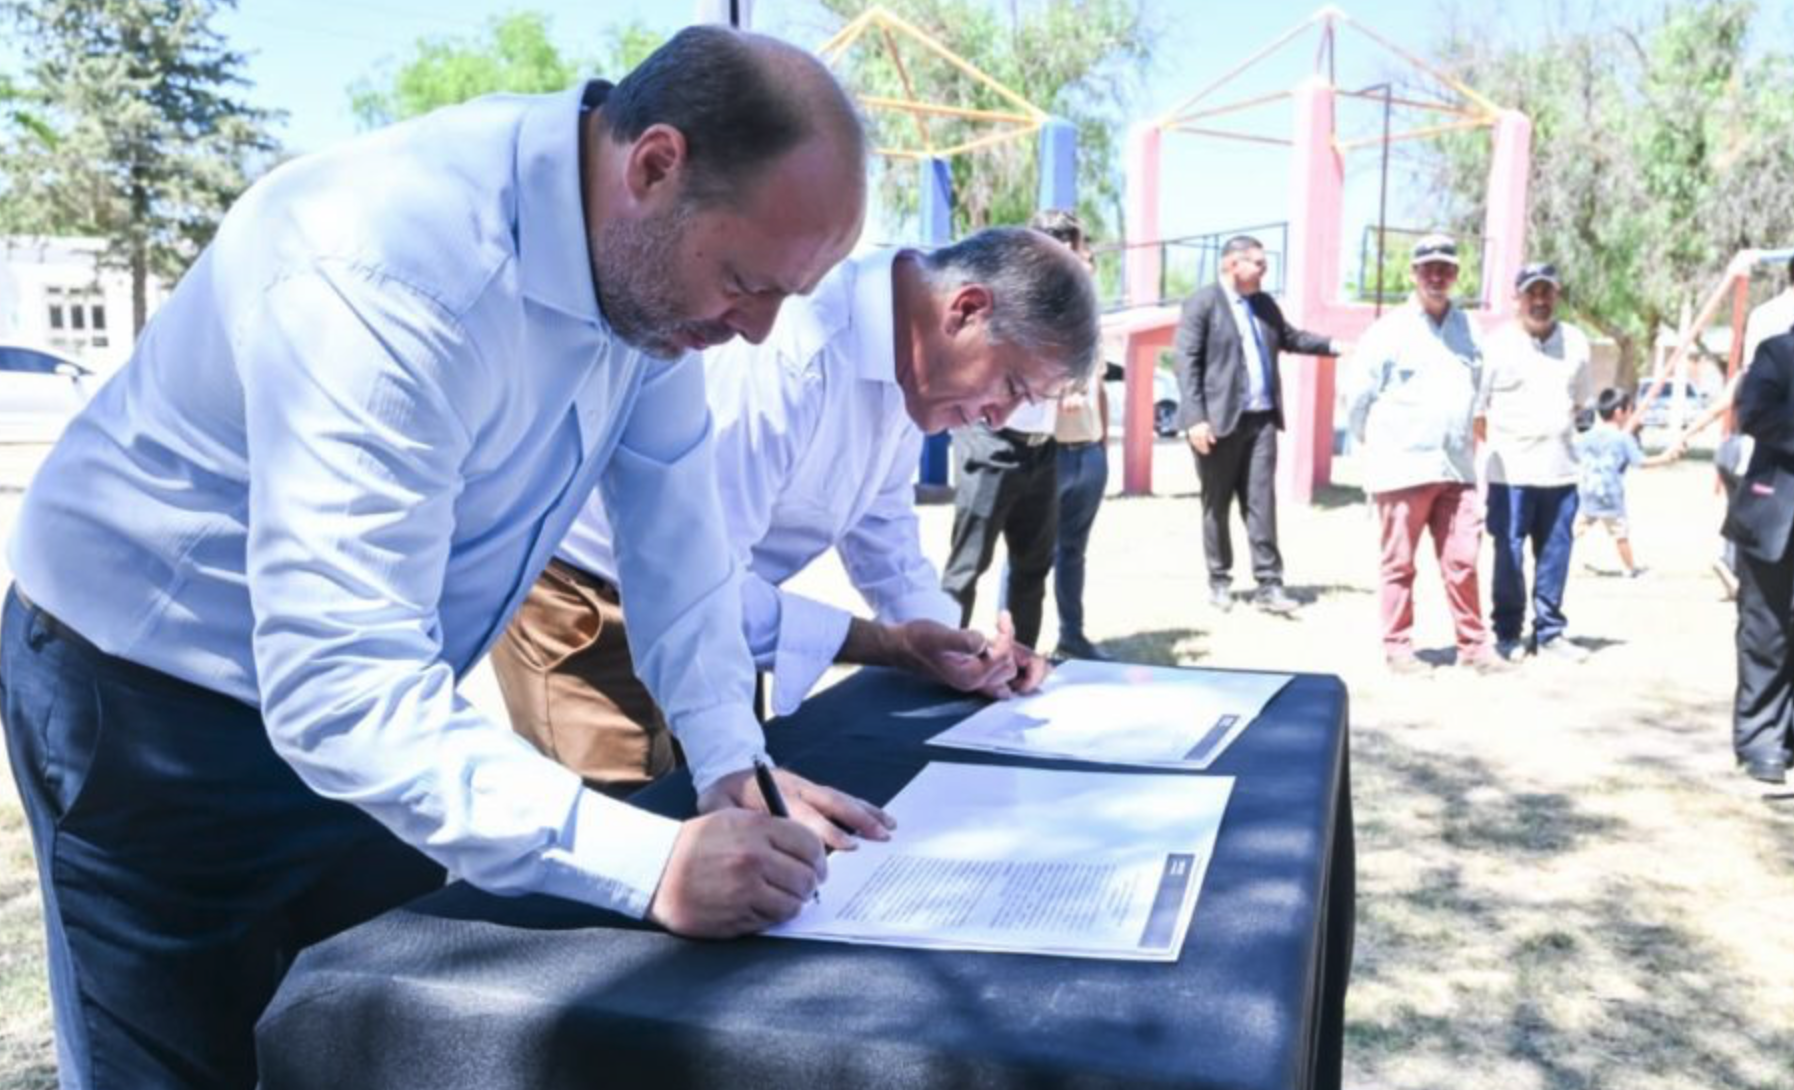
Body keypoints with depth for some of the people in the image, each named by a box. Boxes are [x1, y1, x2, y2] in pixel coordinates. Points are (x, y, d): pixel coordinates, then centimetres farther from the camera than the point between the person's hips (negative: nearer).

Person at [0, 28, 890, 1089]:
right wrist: (651, 864, -45)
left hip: (375, 692, 7)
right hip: (150, 697, -6)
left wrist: (736, 765, -14)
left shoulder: (652, 249, -11)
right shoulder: (396, 268, -35)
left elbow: (674, 517, -5)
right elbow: (340, 689, -40)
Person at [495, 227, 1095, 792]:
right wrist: (888, 645, -27)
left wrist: (959, 644, -5)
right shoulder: (789, 353, -33)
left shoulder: (907, 353, -5)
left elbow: (880, 520, 8)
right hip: (583, 595, -8)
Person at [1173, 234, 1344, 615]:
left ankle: (1268, 584, 2)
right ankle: (1219, 581, 17)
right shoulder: (1201, 303, -4)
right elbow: (1186, 361, -10)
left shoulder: (1264, 303, 16)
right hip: (1219, 420, -5)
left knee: (1262, 503, 1)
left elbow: (1290, 337, 30)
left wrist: (1335, 346, 17)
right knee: (1217, 505, 6)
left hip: (1261, 419, 5)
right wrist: (1195, 418, -18)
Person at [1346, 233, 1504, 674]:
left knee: (1462, 561, 2)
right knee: (1400, 565, 4)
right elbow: (1358, 396, 1)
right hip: (1402, 468, -4)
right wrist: (1376, 445, 9)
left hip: (1456, 468, 4)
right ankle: (1398, 648, 13)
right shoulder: (1388, 330, -2)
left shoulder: (1469, 330, 12)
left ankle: (1473, 645, 12)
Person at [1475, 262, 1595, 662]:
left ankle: (1549, 632, 18)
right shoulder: (1498, 343, -3)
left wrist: (1556, 431, 13)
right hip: (1510, 471, -4)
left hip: (1560, 469, 4)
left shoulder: (1575, 342, 11)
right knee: (1509, 555, 0)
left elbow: (1581, 400, 22)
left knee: (1555, 555, 8)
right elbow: (1477, 406, 0)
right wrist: (1499, 444, -1)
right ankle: (1507, 633, 12)